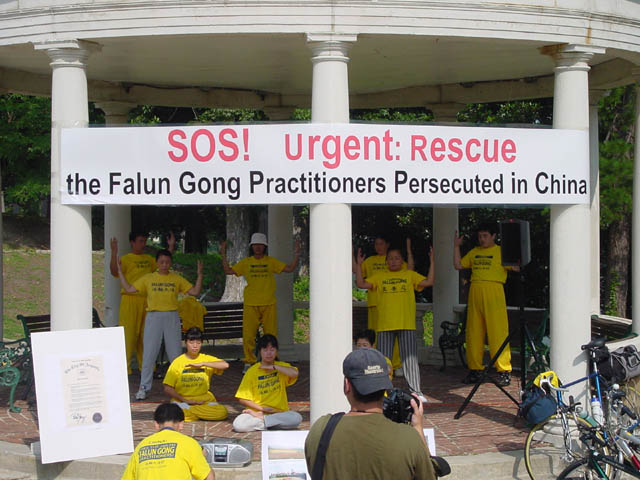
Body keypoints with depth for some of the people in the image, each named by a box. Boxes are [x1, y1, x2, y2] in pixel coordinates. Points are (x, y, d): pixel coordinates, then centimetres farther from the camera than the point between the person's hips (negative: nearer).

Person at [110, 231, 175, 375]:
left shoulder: (149, 259, 16)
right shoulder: (125, 259, -2)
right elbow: (115, 272, -16)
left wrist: (171, 248, 18)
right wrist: (114, 253, -26)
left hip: (147, 301, 6)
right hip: (130, 300, -6)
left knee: (145, 333, 9)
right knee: (128, 332, -7)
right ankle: (124, 367, -3)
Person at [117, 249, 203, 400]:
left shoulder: (177, 279, 9)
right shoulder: (148, 278, 8)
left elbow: (195, 291, 6)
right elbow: (129, 289, 7)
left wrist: (200, 275, -2)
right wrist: (120, 272, 4)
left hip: (172, 317, 1)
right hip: (153, 317, 0)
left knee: (175, 353, 4)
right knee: (149, 353, -3)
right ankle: (144, 387, 2)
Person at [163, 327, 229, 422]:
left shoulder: (206, 359, 8)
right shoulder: (177, 362, 4)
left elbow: (225, 365, -10)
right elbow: (167, 388, -1)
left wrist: (202, 364, -15)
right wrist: (185, 400, -12)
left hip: (203, 400, 1)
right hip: (182, 401, -1)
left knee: (222, 412, -27)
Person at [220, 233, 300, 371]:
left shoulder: (271, 261, 9)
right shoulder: (246, 262, 9)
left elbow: (289, 269, 5)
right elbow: (228, 271, 7)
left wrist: (296, 255, -4)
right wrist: (223, 255, 2)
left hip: (269, 304, 0)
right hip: (250, 305, 0)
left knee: (271, 335, 3)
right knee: (248, 335, -4)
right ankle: (249, 362, 6)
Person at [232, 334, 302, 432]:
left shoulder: (282, 366, 7)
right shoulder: (252, 371, 2)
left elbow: (295, 373, -18)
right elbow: (242, 399, 0)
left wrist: (274, 367, -14)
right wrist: (262, 408, -9)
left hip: (279, 412, 1)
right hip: (256, 411, -1)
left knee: (297, 418, -31)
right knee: (238, 425, -31)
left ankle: (260, 418, -16)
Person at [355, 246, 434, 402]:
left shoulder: (410, 275, 12)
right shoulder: (379, 276, 14)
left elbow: (429, 282, 4)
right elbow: (361, 284, 6)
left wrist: (431, 263, -2)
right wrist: (359, 265, -1)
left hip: (407, 325, -1)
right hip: (384, 325, 1)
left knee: (410, 359, -2)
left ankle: (416, 391, 2)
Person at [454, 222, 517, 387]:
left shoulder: (501, 251, 4)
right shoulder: (474, 252, 19)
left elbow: (516, 267, -6)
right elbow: (458, 265, 20)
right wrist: (456, 246, 16)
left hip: (494, 293, -5)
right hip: (475, 293, 5)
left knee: (498, 332, -7)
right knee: (473, 332, 6)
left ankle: (504, 371, -3)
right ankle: (474, 370, 14)